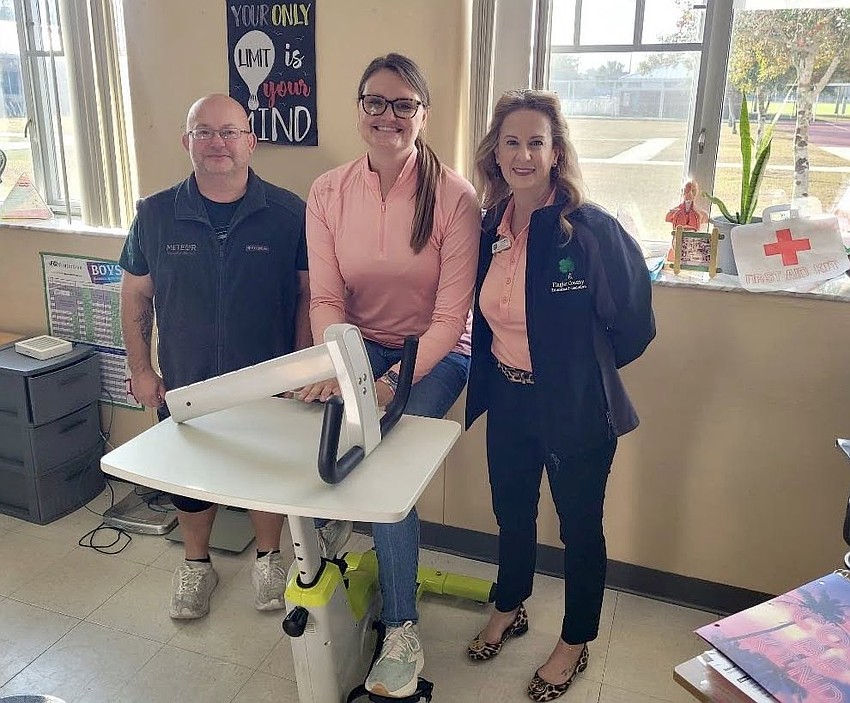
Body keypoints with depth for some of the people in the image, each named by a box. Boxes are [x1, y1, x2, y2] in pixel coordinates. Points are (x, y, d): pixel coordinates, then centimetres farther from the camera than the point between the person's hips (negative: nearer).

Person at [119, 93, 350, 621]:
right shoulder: (155, 215, -5)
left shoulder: (288, 213, -10)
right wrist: (141, 369, 4)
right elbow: (135, 296, 4)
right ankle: (197, 564, 43)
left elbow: (308, 293, -5)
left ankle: (268, 557, 42)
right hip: (184, 385, 2)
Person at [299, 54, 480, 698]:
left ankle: (403, 633, -5)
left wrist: (394, 382, -30)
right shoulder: (328, 194, -3)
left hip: (435, 353, -3)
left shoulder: (454, 196, -14)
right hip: (361, 345, 3)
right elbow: (326, 300, -5)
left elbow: (451, 317, -17)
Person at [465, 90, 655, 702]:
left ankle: (575, 643, 38)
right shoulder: (489, 228, -1)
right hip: (508, 400, 5)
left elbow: (634, 328, -10)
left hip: (576, 410, -5)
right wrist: (491, 373, 12)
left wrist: (581, 370, 0)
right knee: (512, 514, 23)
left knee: (580, 528, 14)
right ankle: (509, 610, 49)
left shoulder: (592, 229, -19)